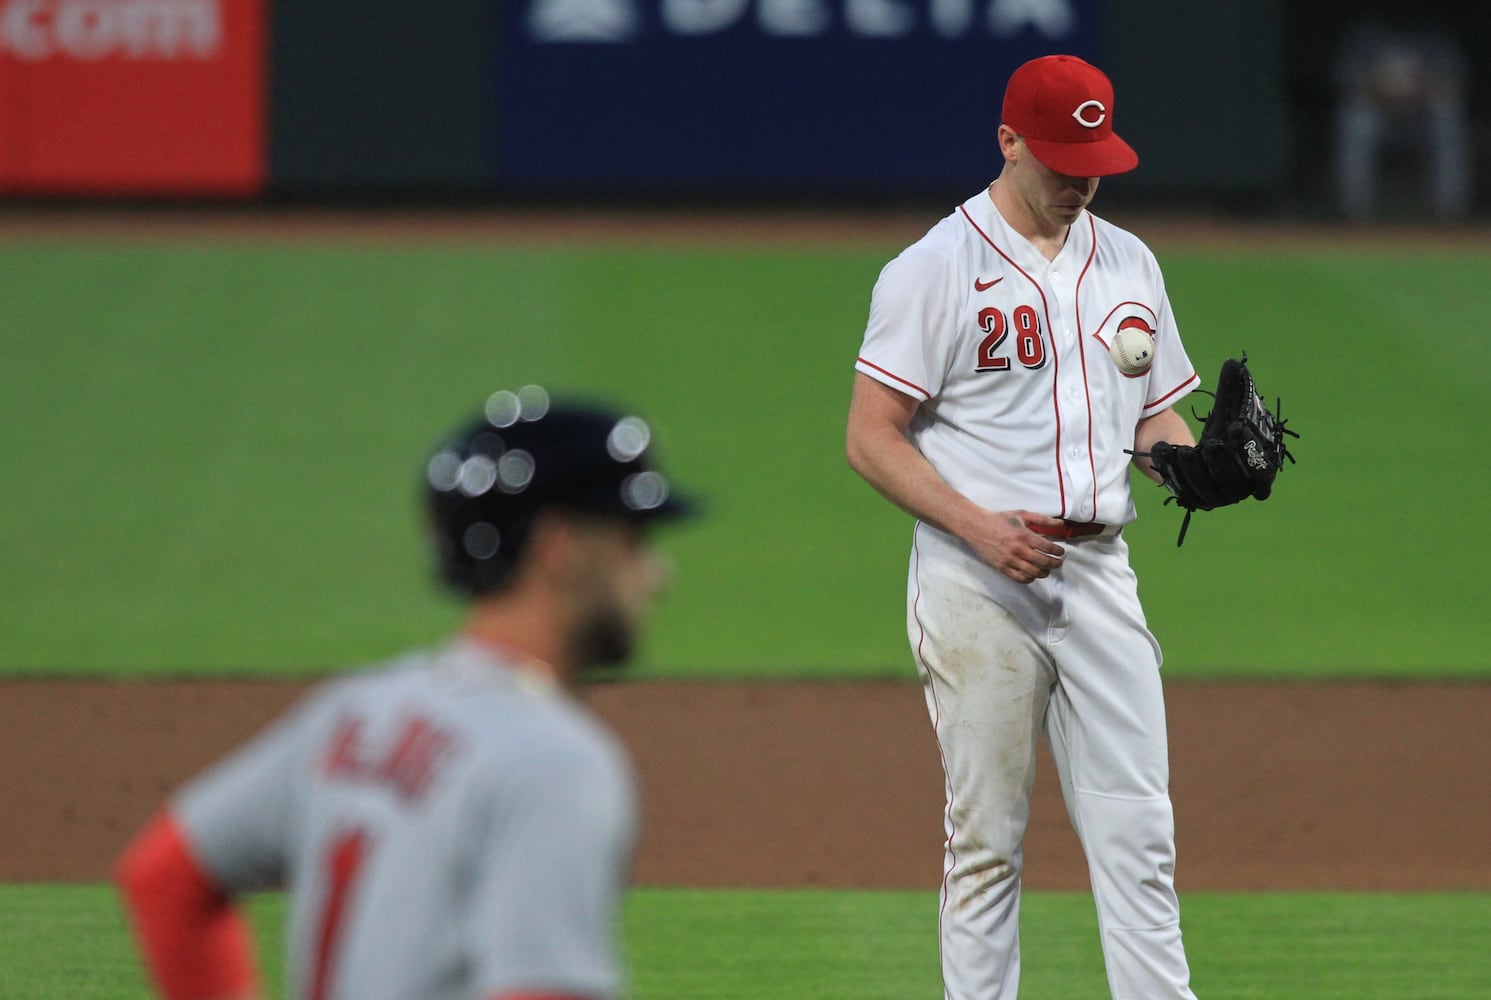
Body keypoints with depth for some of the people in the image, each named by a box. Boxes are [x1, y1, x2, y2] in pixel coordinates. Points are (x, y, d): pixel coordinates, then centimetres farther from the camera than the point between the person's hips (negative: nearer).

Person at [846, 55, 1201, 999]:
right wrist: (982, 529, -19)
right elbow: (871, 436, -8)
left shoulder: (1127, 264, 13)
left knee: (1138, 833, 1)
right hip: (976, 590, -5)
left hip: (1100, 573, 5)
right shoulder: (936, 269, -6)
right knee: (986, 840, 0)